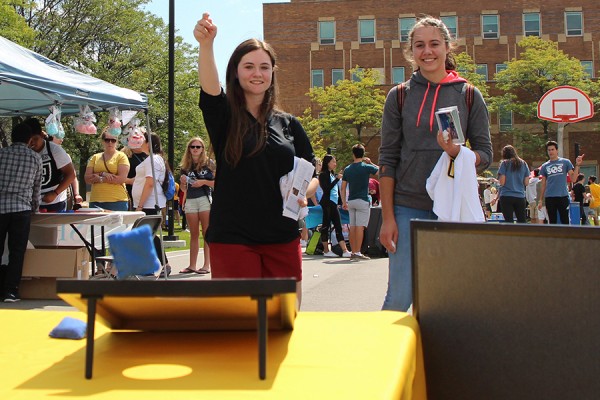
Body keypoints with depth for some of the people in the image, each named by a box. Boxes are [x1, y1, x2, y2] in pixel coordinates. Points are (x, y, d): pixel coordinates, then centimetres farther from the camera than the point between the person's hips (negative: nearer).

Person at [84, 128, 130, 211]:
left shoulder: (121, 156, 5)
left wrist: (100, 179, -7)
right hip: (95, 202, 3)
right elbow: (87, 178, 7)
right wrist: (102, 174, -9)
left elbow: (122, 178, -8)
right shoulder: (95, 157, 16)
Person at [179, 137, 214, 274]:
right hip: (190, 201, 4)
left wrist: (203, 182, -13)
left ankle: (207, 265, -2)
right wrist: (183, 182, -4)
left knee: (206, 234, -3)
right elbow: (184, 189, 17)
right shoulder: (185, 166, 11)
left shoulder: (208, 163, 1)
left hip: (205, 200, -4)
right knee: (194, 235, 7)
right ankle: (192, 265, 9)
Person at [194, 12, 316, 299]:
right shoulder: (224, 116, 1)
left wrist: (303, 193, -9)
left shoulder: (288, 124, 10)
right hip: (232, 238, -3)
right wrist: (206, 45, -39)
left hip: (282, 237, 3)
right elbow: (209, 87, -21)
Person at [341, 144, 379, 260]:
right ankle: (358, 252, -9)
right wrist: (370, 163, 13)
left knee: (352, 227, 7)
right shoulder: (366, 167, -7)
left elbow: (343, 188, 8)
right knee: (360, 227, -6)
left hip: (351, 201, 5)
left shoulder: (347, 169, 7)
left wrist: (344, 202, 14)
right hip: (363, 200, -5)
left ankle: (353, 252, 11)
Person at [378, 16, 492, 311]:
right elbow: (387, 159, 3)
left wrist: (458, 152, -18)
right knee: (399, 297, -6)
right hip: (408, 207, -1)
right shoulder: (399, 96, 6)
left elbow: (485, 155, 5)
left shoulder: (469, 96, 6)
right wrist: (387, 217, -4)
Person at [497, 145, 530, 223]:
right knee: (522, 221, 5)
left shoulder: (504, 163, -2)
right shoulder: (524, 164, 10)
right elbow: (526, 183, 8)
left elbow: (502, 182, -7)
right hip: (520, 196, 3)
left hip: (506, 196, -3)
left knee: (509, 221, -3)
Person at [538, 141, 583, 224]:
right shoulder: (544, 166, 10)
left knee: (565, 221, -2)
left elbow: (573, 179, 0)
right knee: (552, 222, 7)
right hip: (549, 198, 2)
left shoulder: (565, 162, 4)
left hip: (563, 196, -2)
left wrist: (577, 165, -11)